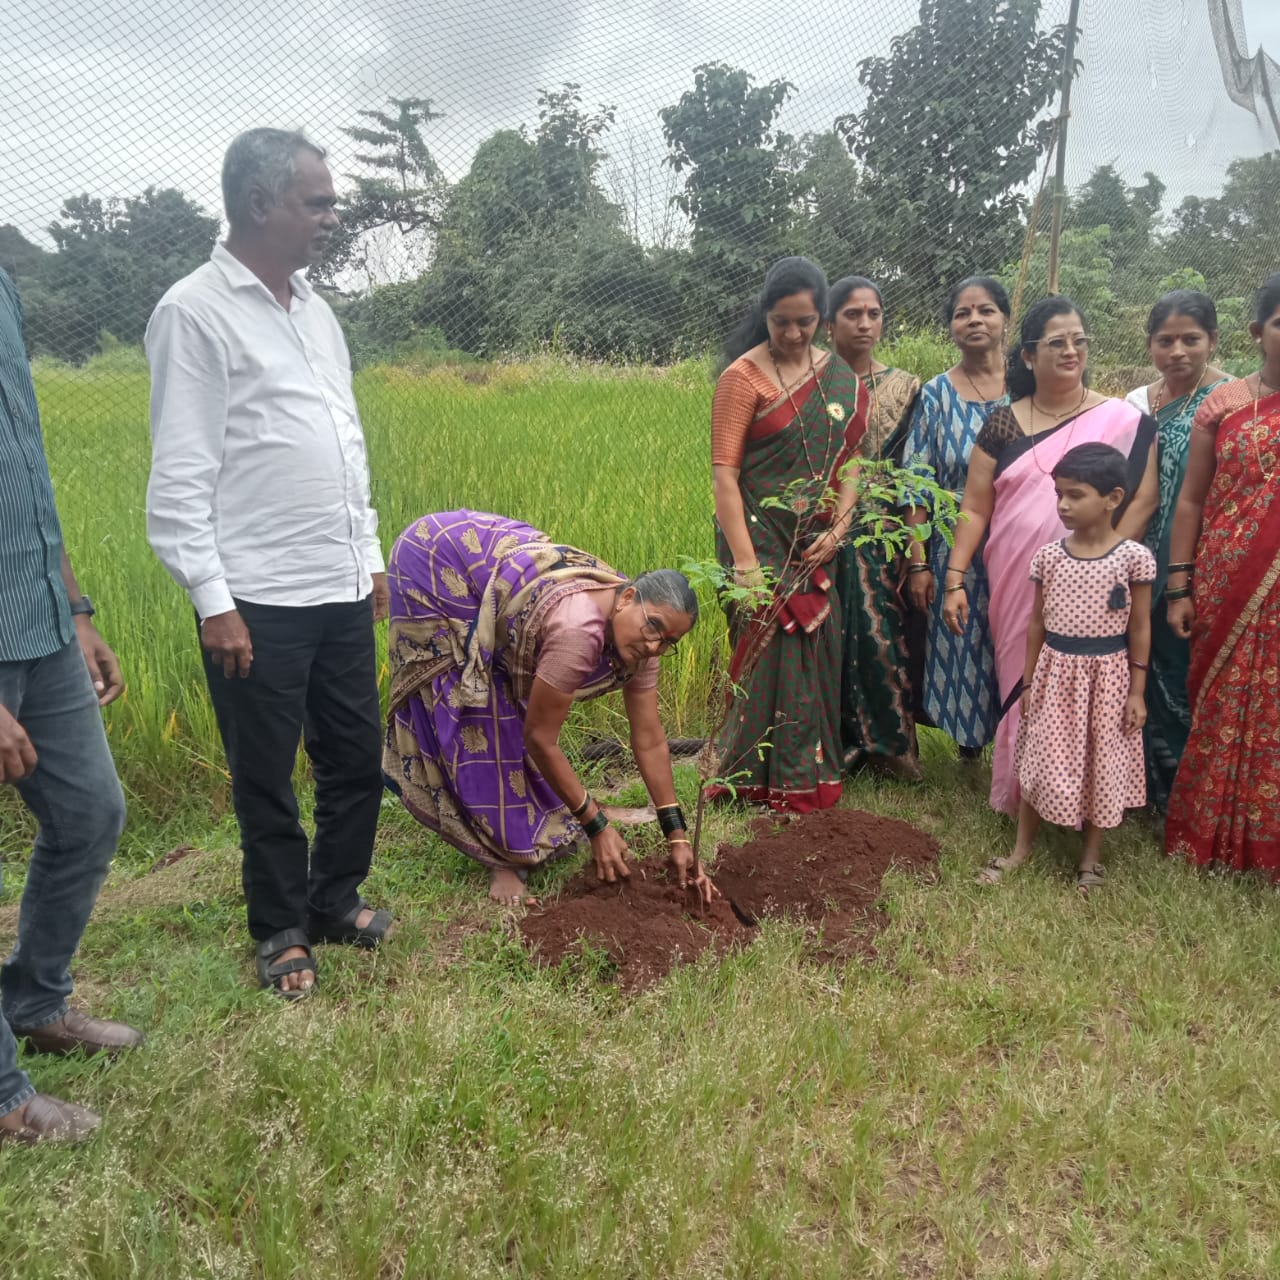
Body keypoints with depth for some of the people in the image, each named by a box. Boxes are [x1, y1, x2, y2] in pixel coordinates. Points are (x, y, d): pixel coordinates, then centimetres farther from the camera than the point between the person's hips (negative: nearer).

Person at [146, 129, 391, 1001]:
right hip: (258, 601, -7)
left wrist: (371, 553, 17)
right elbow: (180, 478, -12)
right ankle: (281, 930, 27)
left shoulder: (315, 309, 14)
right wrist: (213, 601, -15)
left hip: (341, 591, 7)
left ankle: (336, 900, 34)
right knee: (266, 777, 8)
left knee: (357, 756, 14)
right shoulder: (196, 312, -9)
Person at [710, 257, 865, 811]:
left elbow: (850, 456, 9)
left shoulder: (841, 377, 9)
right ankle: (768, 779, 13)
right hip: (762, 537, -5)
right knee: (772, 650, -2)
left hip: (818, 543, 5)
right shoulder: (743, 376, -7)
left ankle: (815, 771, 25)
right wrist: (744, 563, -22)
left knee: (817, 652, 9)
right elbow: (724, 472, -14)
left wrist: (839, 526, -7)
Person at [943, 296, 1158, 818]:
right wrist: (954, 580, -4)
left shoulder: (1124, 421, -1)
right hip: (1014, 587, 1)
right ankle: (1018, 796, 24)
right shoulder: (1002, 424, 3)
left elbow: (1143, 500, -4)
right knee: (1020, 690, 9)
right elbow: (974, 509, 2)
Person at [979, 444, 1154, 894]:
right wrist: (1028, 683, 6)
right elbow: (1037, 623, 5)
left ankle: (1092, 856, 28)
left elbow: (1140, 629, -4)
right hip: (1056, 671, 2)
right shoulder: (1048, 556, -3)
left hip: (1107, 674, -2)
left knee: (1102, 764, 10)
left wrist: (1137, 691, -5)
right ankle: (1022, 848, 25)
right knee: (1039, 759, 8)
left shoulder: (1134, 557, -10)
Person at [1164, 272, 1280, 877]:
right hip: (1226, 590, 0)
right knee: (1220, 710, 10)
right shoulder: (1224, 405, 2)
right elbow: (1190, 500, 4)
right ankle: (1209, 836, 26)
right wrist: (1179, 588, 0)